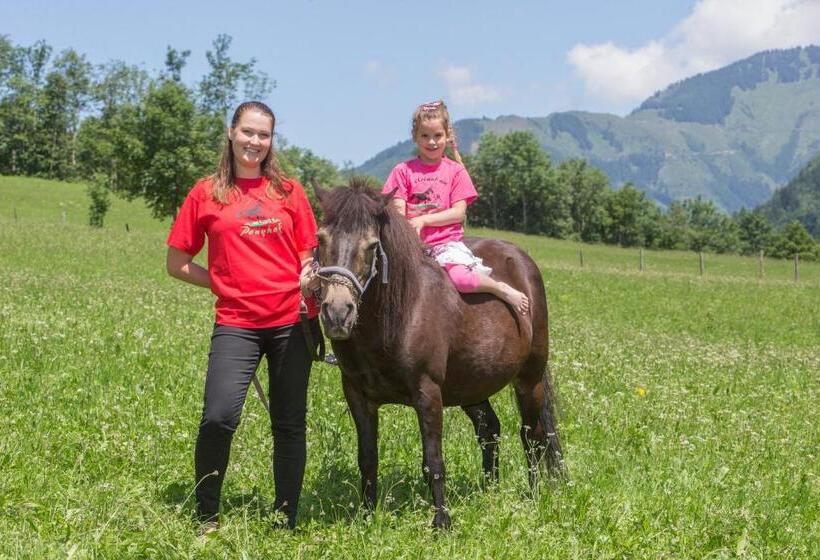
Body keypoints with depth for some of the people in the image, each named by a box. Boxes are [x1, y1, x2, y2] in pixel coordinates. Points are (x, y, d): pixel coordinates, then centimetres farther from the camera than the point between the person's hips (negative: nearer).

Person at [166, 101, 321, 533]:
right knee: (219, 418, -17)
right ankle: (207, 516, 3)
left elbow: (308, 258, 12)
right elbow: (177, 264, 8)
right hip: (236, 323, -2)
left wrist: (309, 283, -9)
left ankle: (286, 518, 21)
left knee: (290, 424, 8)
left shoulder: (289, 192, 8)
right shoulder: (206, 194, 5)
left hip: (291, 321, 2)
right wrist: (226, 285, 0)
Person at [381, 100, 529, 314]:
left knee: (460, 277, -31)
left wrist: (423, 220, -12)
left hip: (447, 242, -2)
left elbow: (459, 213, 0)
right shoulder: (403, 171, 9)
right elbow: (398, 214, 1)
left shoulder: (455, 171, 9)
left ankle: (504, 290, -7)